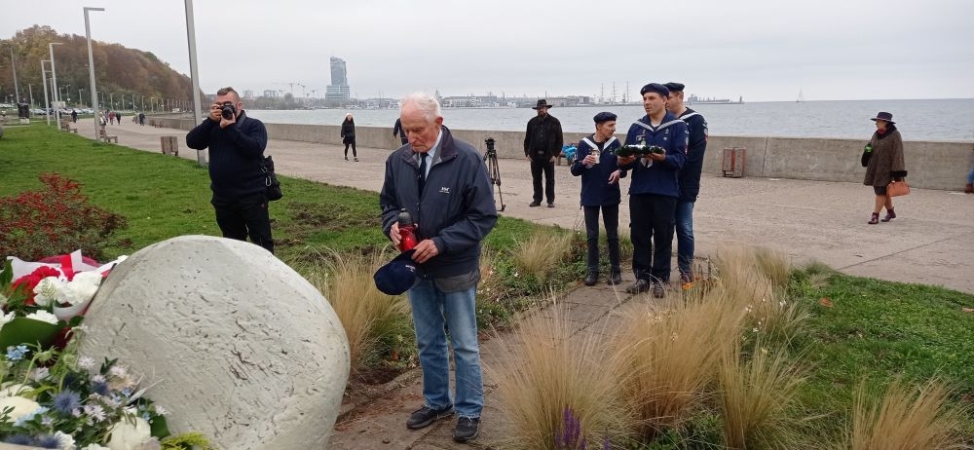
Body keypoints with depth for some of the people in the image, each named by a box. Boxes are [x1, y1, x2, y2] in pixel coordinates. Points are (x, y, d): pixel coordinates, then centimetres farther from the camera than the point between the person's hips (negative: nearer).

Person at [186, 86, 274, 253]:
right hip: (223, 198, 5)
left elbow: (255, 149, -20)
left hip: (252, 196, -5)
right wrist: (210, 120, -12)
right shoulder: (213, 127, 12)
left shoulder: (254, 125, -2)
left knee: (262, 241, -2)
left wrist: (230, 127, -19)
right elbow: (192, 142, -2)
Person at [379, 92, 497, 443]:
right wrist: (392, 225, -13)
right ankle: (437, 403, 37)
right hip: (416, 268, 4)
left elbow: (484, 216, -15)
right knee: (428, 342, 18)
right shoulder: (397, 160, -3)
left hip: (455, 270, -4)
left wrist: (440, 243, -23)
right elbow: (388, 203, 11)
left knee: (464, 345, 10)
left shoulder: (467, 160, -17)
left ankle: (469, 411, 26)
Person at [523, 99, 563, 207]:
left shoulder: (554, 122, 0)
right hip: (535, 155, 3)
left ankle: (550, 200, 11)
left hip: (548, 156, -3)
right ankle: (537, 199, 16)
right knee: (536, 179, 8)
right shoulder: (532, 122, 8)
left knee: (550, 179, 4)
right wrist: (527, 153, 2)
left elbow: (560, 140, 0)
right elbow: (527, 139, 11)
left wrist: (555, 154, -7)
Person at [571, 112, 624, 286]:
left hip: (611, 197, 1)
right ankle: (593, 270, 16)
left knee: (612, 235, 9)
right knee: (592, 236, 6)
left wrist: (619, 171, -21)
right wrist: (584, 162, -25)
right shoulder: (584, 144, -6)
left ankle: (615, 269, 20)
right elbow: (574, 170, -4)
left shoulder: (615, 143, -3)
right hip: (590, 198, -1)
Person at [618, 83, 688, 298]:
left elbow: (680, 159, -10)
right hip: (638, 191, 4)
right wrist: (624, 161, -16)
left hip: (665, 192, -3)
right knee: (639, 236, 8)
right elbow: (626, 158, 7)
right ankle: (642, 277, 19)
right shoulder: (636, 127, 10)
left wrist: (663, 158, -28)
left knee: (663, 237, 4)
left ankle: (660, 279, 15)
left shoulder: (677, 126, -2)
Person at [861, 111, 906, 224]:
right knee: (883, 192, 15)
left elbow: (897, 154, -14)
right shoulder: (876, 134, 10)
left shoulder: (894, 135, -11)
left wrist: (897, 171, -17)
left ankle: (875, 216, -7)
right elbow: (870, 146, 23)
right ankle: (890, 212, 30)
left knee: (881, 191, -8)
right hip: (875, 167, 7)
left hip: (886, 169, -7)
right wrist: (868, 148, -3)